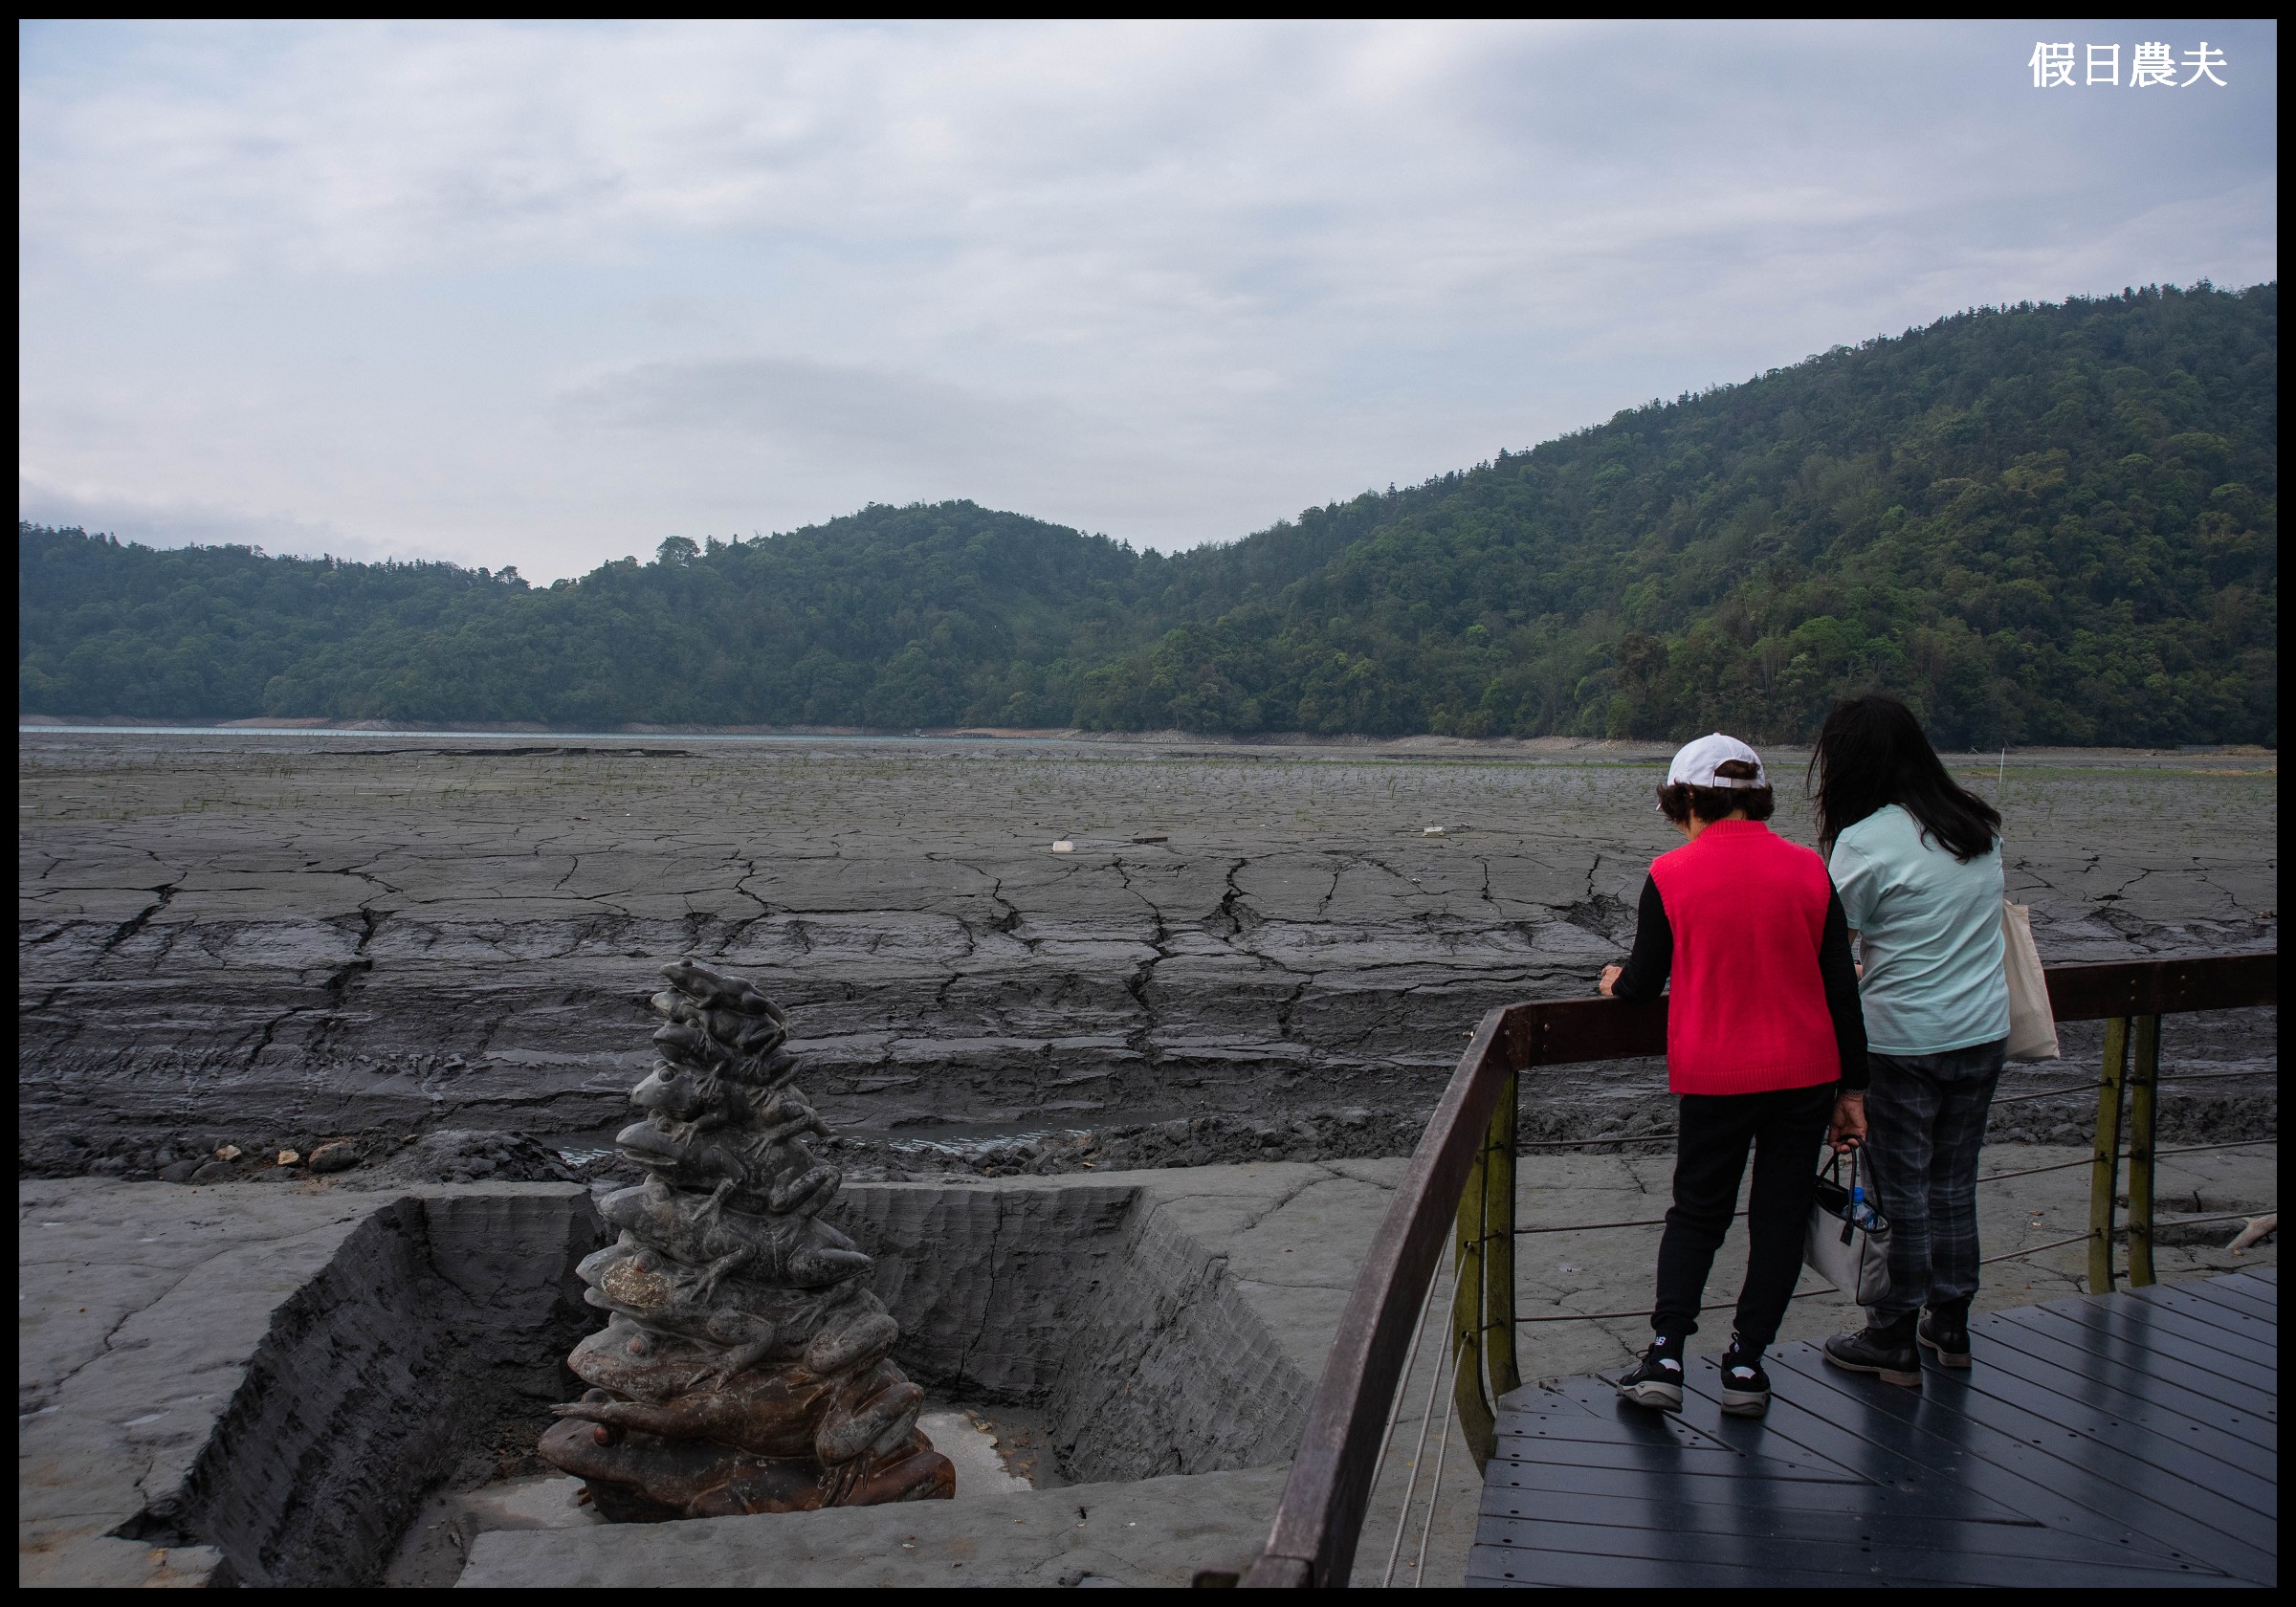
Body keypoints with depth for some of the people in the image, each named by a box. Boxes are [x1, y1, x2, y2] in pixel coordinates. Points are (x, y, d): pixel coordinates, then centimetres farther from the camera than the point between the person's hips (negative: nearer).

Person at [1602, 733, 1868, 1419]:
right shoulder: (1808, 869, -1)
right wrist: (1851, 1090, 7)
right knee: (1780, 1216, 12)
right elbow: (1841, 988, 0)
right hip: (1806, 1075, 2)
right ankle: (1746, 1364, 15)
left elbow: (1643, 984, -1)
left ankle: (1664, 1357, 7)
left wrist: (1615, 982, 23)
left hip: (1714, 1078, -1)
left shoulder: (1671, 875, -8)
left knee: (1696, 1214, 14)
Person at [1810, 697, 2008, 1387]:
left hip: (1905, 1040, -6)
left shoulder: (1866, 841, -17)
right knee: (1954, 1182, 17)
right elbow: (1949, 923, 12)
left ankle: (1895, 1342, 17)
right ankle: (1950, 1325, 29)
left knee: (1900, 1192, 6)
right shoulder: (1980, 827, 4)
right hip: (1984, 1032, 6)